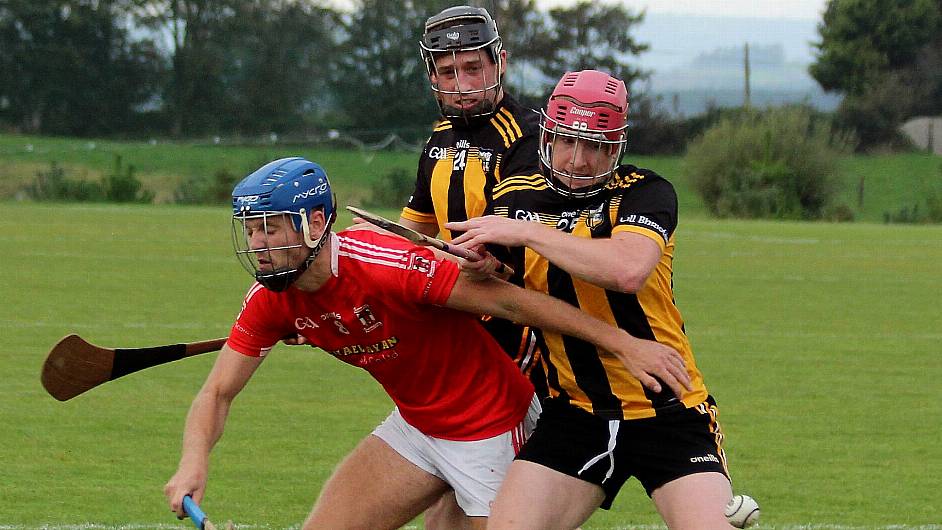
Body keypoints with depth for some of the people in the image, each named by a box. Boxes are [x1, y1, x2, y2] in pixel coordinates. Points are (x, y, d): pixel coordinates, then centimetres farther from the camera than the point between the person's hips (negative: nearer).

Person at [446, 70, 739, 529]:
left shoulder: (644, 193, -9)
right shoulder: (514, 198, 4)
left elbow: (628, 270, -31)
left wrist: (526, 232, -25)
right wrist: (472, 267, -10)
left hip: (669, 413, -3)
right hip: (576, 416, 4)